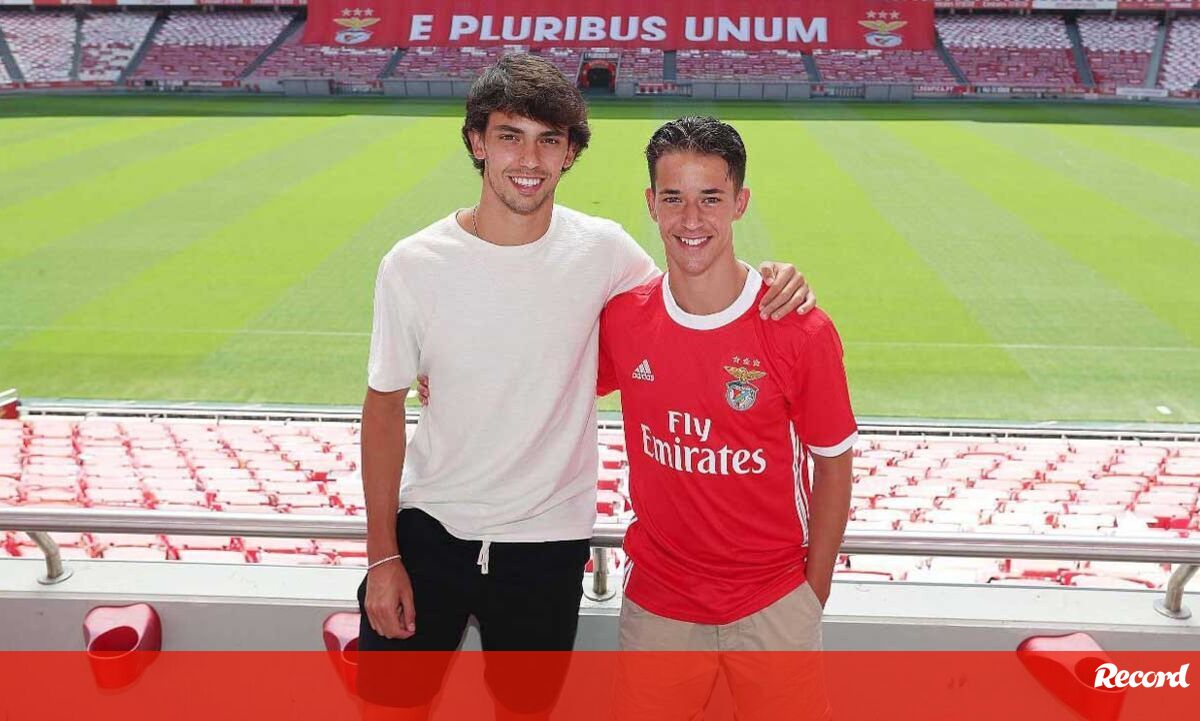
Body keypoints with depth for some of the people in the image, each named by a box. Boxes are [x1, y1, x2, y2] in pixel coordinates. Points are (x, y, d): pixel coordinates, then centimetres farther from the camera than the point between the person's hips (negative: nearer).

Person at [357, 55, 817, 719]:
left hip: (547, 540, 1)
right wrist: (382, 555, -2)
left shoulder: (601, 251, -8)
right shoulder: (413, 265, -10)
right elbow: (385, 407, -2)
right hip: (428, 525, 0)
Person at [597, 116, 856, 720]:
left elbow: (833, 464, -4)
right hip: (656, 601, 2)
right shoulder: (620, 319, -7)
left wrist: (814, 591, 0)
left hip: (773, 606, -2)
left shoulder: (802, 332, -15)